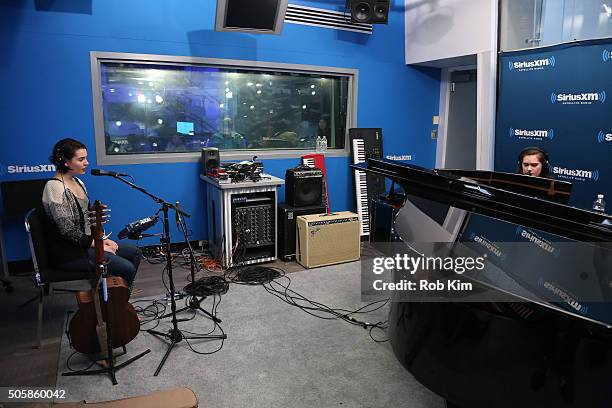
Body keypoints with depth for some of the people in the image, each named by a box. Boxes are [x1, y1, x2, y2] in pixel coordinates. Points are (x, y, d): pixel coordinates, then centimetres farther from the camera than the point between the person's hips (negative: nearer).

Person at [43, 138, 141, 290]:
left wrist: (102, 239, 3)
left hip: (86, 242, 9)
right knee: (127, 269, -19)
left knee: (135, 252, 4)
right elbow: (68, 230, -22)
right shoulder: (54, 187, -18)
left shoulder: (78, 182, 10)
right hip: (67, 252, -9)